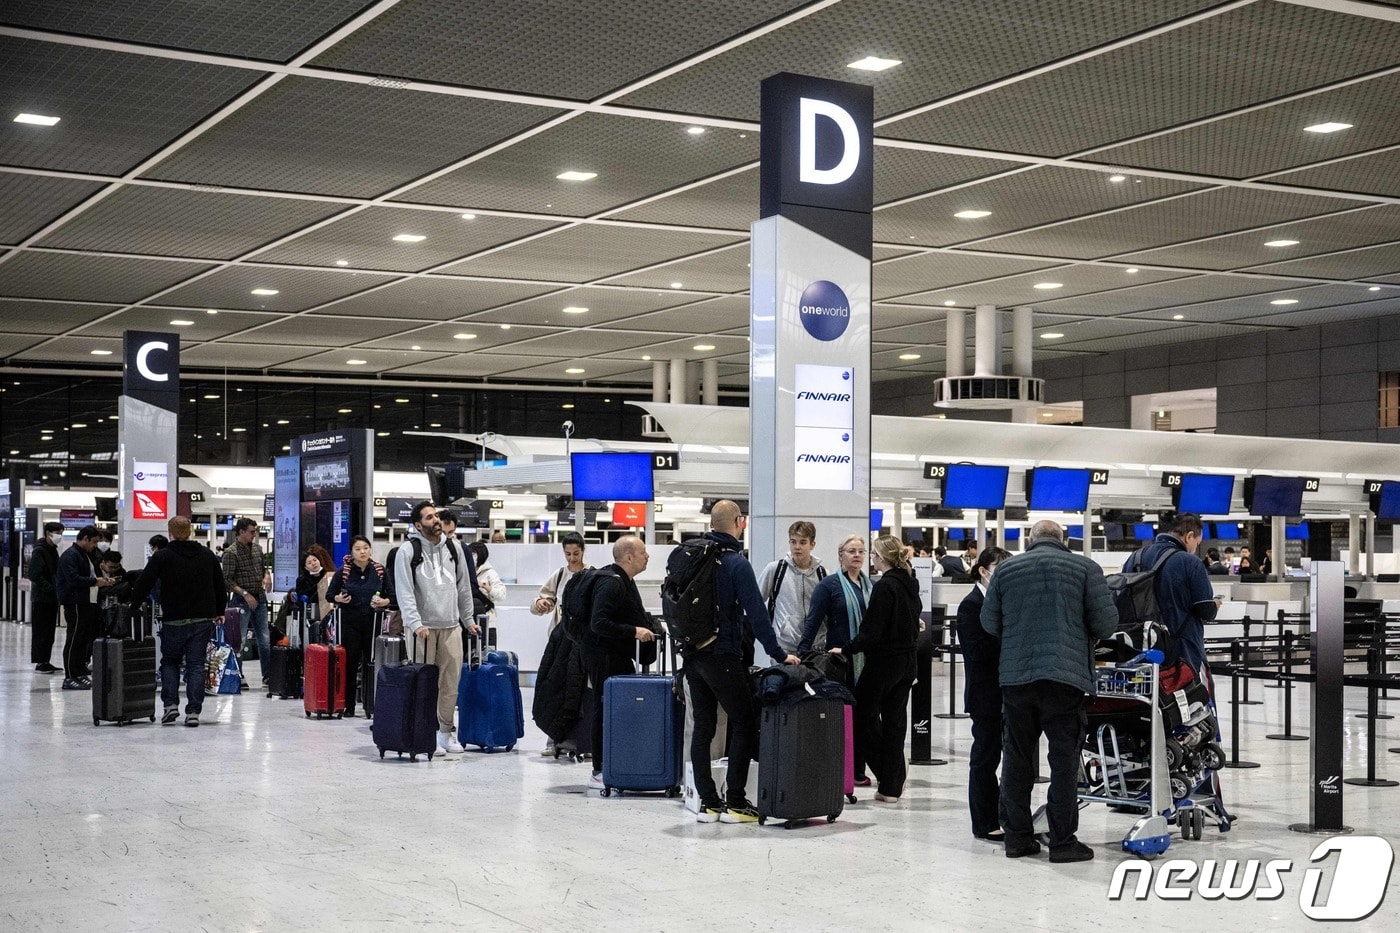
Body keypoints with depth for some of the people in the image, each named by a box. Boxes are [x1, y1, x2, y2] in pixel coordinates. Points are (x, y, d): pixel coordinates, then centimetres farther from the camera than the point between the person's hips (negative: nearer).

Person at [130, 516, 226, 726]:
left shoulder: (161, 557, -5)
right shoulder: (208, 555, 7)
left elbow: (142, 585, -6)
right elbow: (221, 587, 14)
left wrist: (134, 605, 11)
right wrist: (218, 612, 24)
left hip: (174, 621, -2)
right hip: (203, 620, 2)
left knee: (169, 661, 16)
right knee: (196, 665, 4)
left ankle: (170, 704, 3)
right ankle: (193, 711, -3)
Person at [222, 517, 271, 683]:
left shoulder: (257, 549, 10)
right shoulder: (231, 552, -9)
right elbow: (227, 580, -12)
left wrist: (267, 576, 1)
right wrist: (245, 593, -18)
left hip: (260, 598, 6)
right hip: (242, 600, -6)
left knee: (264, 639, 7)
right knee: (239, 639, -5)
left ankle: (267, 675, 13)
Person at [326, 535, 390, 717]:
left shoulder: (380, 570, 4)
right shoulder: (343, 571, 1)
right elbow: (329, 594, 7)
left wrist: (384, 602, -11)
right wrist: (339, 599, -14)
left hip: (373, 622, 1)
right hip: (350, 623, -1)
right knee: (350, 663, 1)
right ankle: (349, 706, 8)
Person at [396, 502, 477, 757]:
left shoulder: (453, 547, 9)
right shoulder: (408, 551, -5)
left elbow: (464, 585, 16)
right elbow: (405, 592, -10)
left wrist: (468, 619, 16)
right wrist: (416, 624, -20)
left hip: (451, 625, 4)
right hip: (422, 626, -4)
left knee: (451, 681, 4)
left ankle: (445, 731, 15)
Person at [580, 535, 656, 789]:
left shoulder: (625, 581, 16)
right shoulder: (611, 583, -18)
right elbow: (599, 623, -25)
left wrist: (649, 624, 15)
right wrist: (634, 631, -24)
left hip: (619, 656, 10)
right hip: (604, 657, -10)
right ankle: (600, 771, -1)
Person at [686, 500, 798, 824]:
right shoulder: (736, 563, -12)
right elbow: (756, 613, -16)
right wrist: (778, 654, -11)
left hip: (692, 655, 7)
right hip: (723, 657, -7)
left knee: (702, 727, 10)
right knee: (744, 724, 3)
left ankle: (708, 802, 10)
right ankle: (735, 803, 0)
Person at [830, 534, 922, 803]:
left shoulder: (884, 586, -16)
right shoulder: (911, 584, 10)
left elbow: (871, 631, -19)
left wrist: (846, 650, -12)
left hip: (884, 661, -8)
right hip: (907, 663, 8)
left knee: (863, 714, 6)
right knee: (895, 719, 9)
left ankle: (889, 770, 4)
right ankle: (892, 786, 10)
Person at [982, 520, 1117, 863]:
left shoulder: (1006, 569, 9)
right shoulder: (1085, 567, 2)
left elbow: (990, 623, 11)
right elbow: (1106, 621, -2)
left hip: (1015, 675, 3)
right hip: (1066, 674, -3)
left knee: (1017, 757, 10)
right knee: (1064, 758, 2)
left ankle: (1017, 836, 14)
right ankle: (1062, 841, 3)